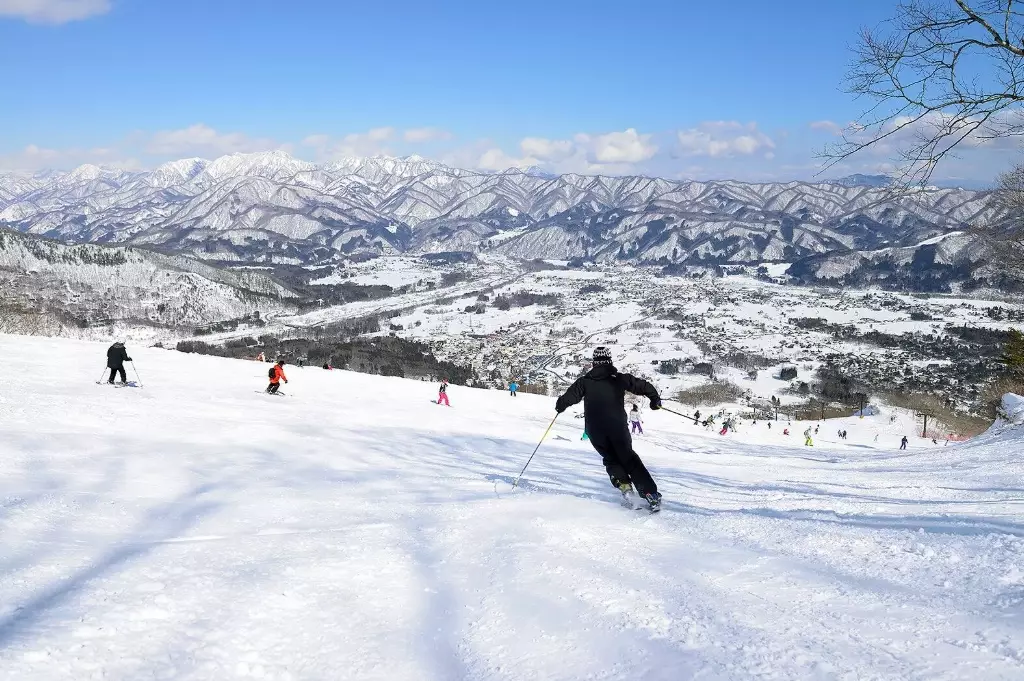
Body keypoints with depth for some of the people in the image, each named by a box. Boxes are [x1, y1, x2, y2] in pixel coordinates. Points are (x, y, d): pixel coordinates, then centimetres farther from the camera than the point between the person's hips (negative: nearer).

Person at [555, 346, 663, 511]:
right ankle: (651, 494, 2)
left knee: (611, 459, 23)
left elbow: (569, 397, 0)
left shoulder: (585, 381, 3)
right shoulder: (619, 379, 3)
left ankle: (624, 484, 1)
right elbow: (642, 386, 4)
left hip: (595, 431, 1)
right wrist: (655, 399, 22)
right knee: (628, 458, 12)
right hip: (618, 427, 0)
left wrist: (560, 406, 23)